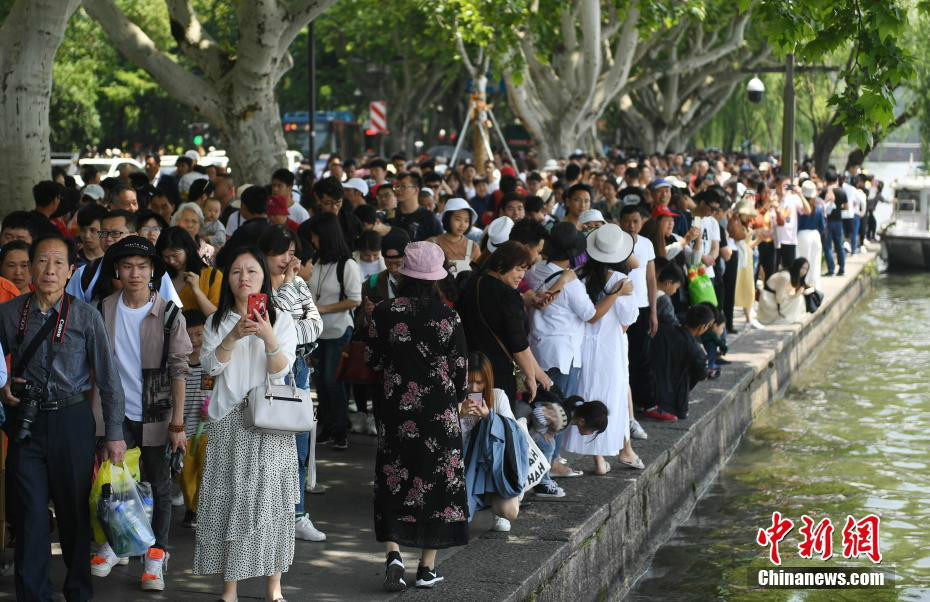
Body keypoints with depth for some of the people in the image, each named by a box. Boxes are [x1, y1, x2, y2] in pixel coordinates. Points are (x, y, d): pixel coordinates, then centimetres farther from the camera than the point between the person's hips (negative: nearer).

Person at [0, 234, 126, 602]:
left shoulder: (86, 316, -3)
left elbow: (108, 377, -2)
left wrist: (114, 433, -3)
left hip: (72, 420, -1)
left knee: (75, 513, 9)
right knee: (30, 516, 0)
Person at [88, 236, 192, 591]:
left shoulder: (168, 314, -6)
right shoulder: (104, 310, 0)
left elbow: (178, 371, -6)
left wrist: (178, 423, -10)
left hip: (155, 414, -2)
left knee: (159, 485, 6)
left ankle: (155, 558, 17)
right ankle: (113, 542, 26)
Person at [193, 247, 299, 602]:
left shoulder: (282, 320, 4)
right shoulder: (217, 322, 9)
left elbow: (280, 371, -8)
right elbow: (210, 365, -6)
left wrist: (268, 337, -26)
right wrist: (234, 336, -21)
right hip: (228, 422, 1)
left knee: (269, 500, -2)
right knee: (228, 500, -2)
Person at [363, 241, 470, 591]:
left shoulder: (385, 313, -7)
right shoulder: (448, 316, -7)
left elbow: (373, 360, 1)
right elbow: (461, 367, -1)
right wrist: (457, 398, 16)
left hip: (398, 407, 0)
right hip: (440, 411, 0)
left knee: (393, 483, 10)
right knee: (437, 481, 8)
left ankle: (393, 554, -9)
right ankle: (427, 567, 12)